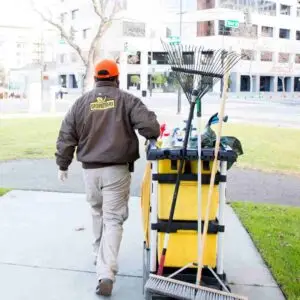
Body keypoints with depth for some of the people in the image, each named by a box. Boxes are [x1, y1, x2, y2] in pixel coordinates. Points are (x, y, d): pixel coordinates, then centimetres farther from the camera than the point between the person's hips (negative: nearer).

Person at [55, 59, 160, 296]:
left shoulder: (82, 102, 4)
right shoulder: (126, 100, -4)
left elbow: (66, 136, 6)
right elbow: (149, 124, -14)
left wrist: (63, 165, 16)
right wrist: (152, 137, 8)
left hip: (90, 169, 3)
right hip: (117, 169, -3)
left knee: (98, 211, 25)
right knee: (113, 218, -3)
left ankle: (100, 253, 39)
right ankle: (106, 273, -12)